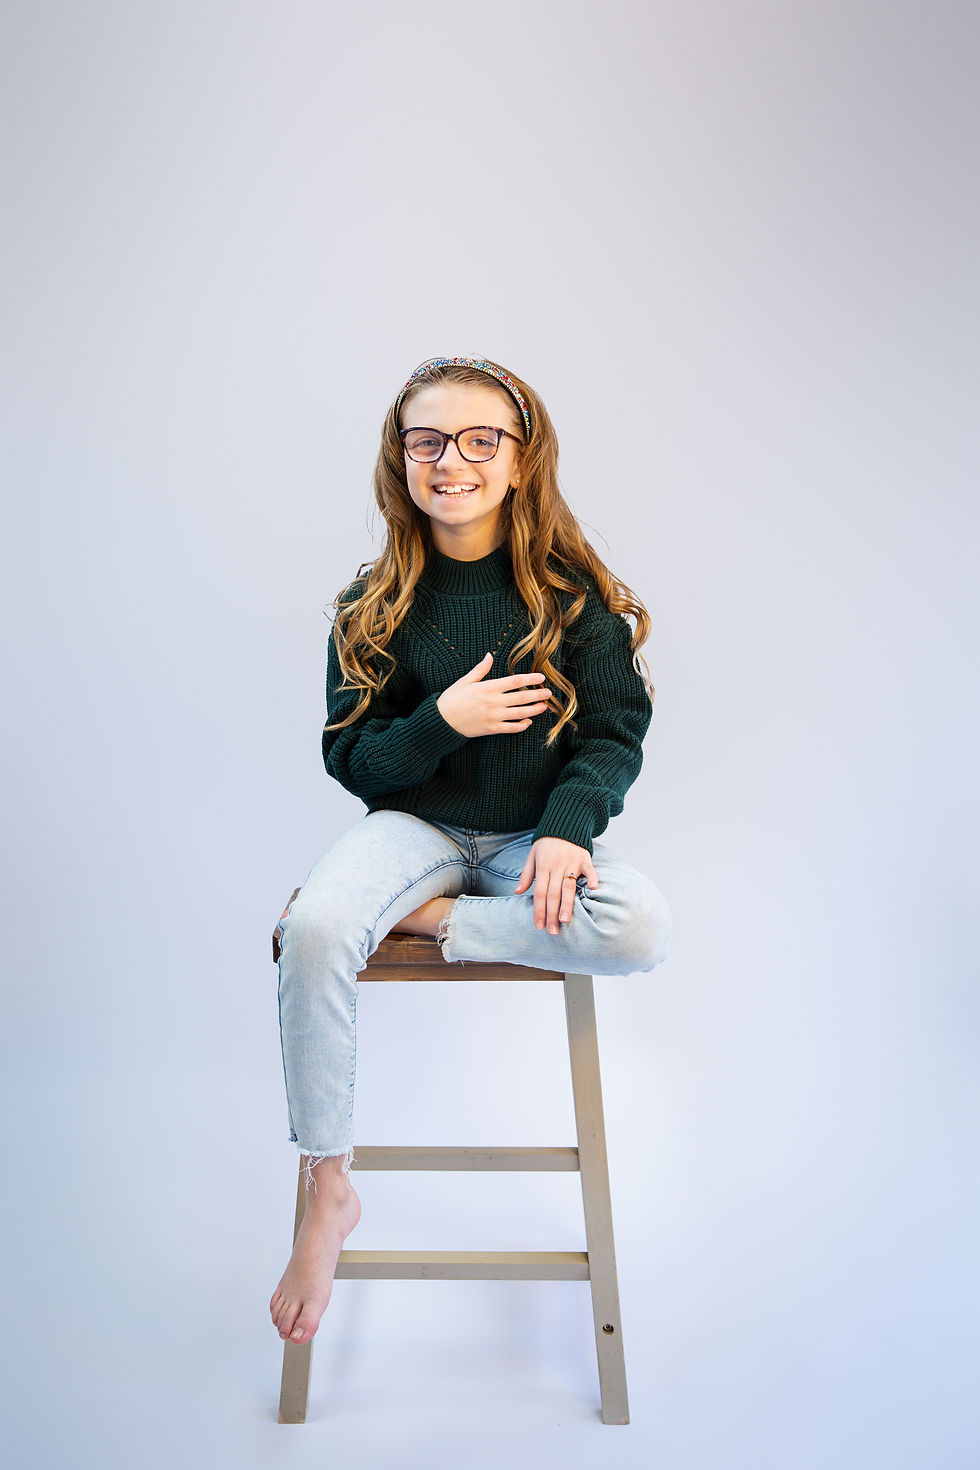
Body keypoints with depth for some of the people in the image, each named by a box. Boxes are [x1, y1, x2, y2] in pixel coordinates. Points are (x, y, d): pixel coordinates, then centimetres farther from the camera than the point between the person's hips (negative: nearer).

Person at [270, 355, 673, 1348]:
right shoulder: (375, 604, 0)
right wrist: (440, 722, -20)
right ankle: (328, 1195, -14)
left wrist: (568, 828, -22)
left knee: (642, 930, -32)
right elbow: (349, 757, 0)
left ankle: (424, 923, -15)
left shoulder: (572, 588, -3)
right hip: (414, 825, 1)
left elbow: (617, 731, -3)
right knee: (312, 933, -31)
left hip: (535, 834, 0)